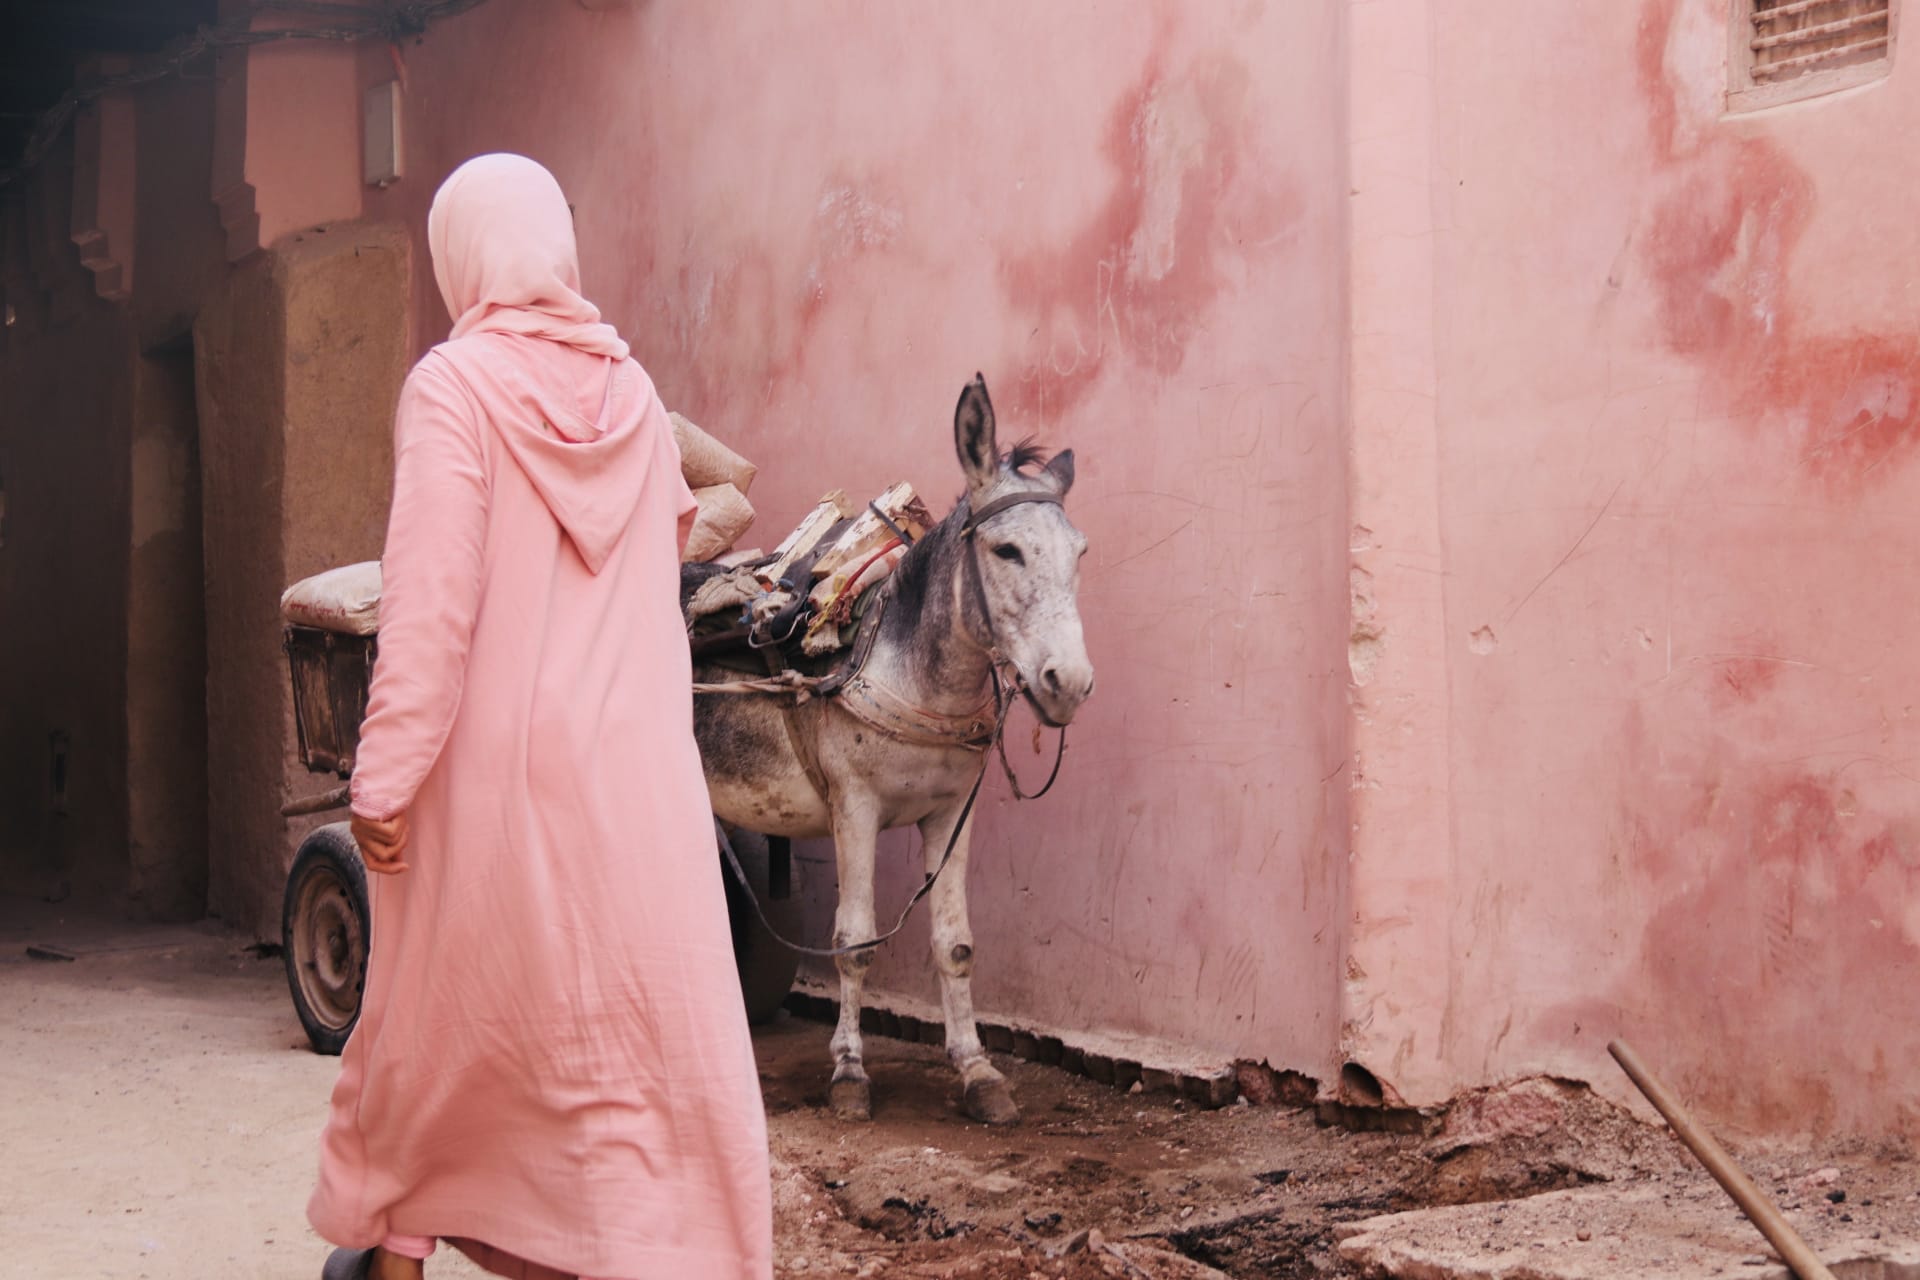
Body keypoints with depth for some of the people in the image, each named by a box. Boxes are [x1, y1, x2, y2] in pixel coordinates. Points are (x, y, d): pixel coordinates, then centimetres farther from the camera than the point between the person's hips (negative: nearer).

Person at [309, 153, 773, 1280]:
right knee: (654, 1023, 4)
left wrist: (385, 776, -11)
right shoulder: (631, 391, 6)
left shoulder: (454, 383, -8)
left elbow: (430, 602, -14)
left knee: (440, 1016, 15)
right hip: (637, 765, 3)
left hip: (494, 761, -2)